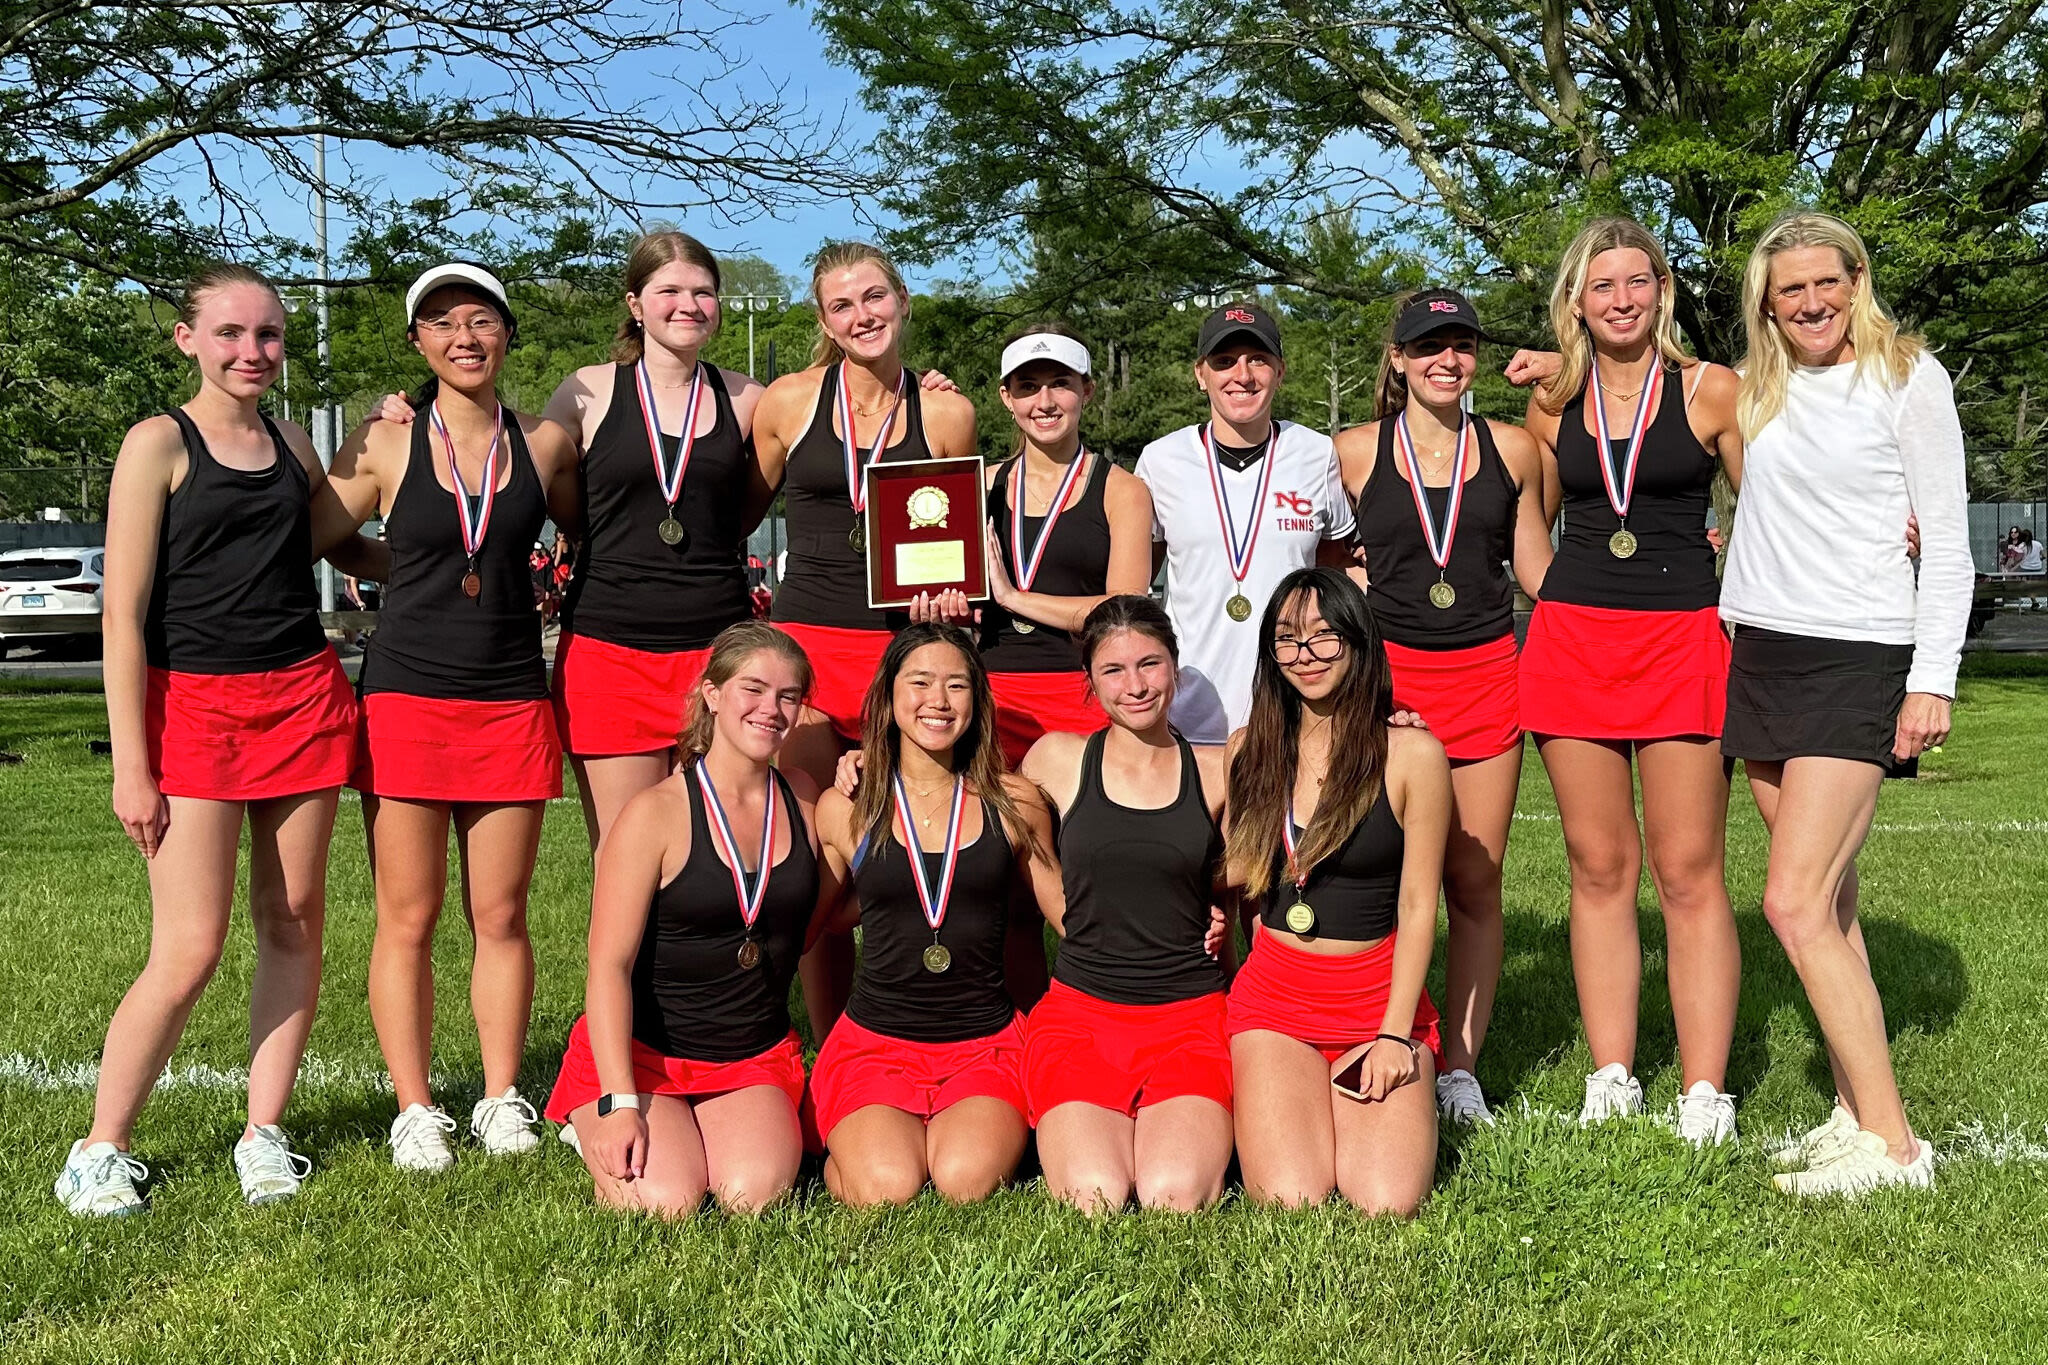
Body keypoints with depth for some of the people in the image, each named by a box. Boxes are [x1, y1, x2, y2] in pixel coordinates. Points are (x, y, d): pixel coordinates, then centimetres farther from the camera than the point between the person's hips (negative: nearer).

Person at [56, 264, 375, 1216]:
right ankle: (101, 1149, 10)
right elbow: (123, 615, -6)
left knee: (294, 924, 5)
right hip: (194, 706, -5)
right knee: (189, 951, -7)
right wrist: (131, 764, -10)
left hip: (303, 698, 5)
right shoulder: (158, 443, -2)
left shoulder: (292, 448, 13)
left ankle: (263, 1133, 17)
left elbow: (345, 549, 28)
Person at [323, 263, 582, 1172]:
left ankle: (501, 1099, 18)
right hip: (406, 699, -1)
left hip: (512, 703, 1)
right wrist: (414, 576, 4)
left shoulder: (544, 446, 6)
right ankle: (414, 1111, 13)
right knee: (408, 920, 3)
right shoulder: (384, 445, 1)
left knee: (500, 918, 7)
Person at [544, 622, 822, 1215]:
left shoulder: (801, 800, 6)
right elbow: (610, 966, -13)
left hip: (754, 1058, 3)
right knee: (665, 1201, -24)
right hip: (639, 1052, -3)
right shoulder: (657, 813, -10)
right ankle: (598, 1126, 8)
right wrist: (620, 1102, -22)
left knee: (756, 1194, -24)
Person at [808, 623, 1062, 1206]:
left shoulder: (1014, 804, 3)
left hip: (987, 1043, 1)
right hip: (873, 1042, 0)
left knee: (966, 1181, -25)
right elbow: (805, 924, 14)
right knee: (888, 1188, -24)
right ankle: (847, 1147, 10)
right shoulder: (845, 809, 2)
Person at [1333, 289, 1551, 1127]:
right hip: (1386, 675, -1)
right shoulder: (1355, 453, 3)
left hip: (1485, 675, 2)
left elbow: (1539, 571, 15)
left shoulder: (1511, 451, 8)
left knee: (1475, 882, 4)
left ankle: (1459, 1071, 13)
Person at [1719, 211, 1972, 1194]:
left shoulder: (1907, 376, -1)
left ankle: (1892, 1142, -6)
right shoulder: (1755, 391, 12)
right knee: (1828, 903, 7)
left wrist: (1932, 680, -10)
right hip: (1760, 655, 5)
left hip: (1859, 660, -5)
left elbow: (1947, 540, -3)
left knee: (1795, 904, -14)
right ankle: (1855, 1111, 14)